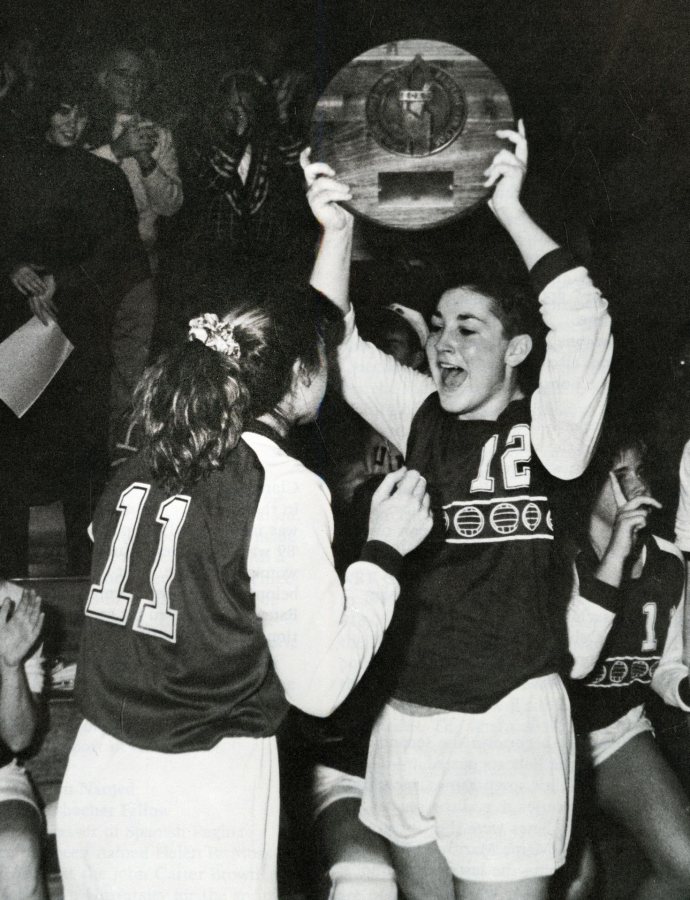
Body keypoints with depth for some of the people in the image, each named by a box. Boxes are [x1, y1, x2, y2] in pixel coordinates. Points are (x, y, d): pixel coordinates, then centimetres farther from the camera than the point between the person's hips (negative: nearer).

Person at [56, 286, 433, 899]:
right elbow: (319, 686, -11)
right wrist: (385, 551, -1)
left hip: (94, 778, 6)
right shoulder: (286, 487, -13)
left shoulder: (137, 469, 3)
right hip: (198, 797, -6)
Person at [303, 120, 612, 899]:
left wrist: (510, 210, -15)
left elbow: (583, 319, -17)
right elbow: (332, 345, 4)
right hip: (407, 715, 5)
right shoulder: (424, 420, 8)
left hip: (510, 718, -5)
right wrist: (337, 230, -9)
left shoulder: (548, 428, -3)